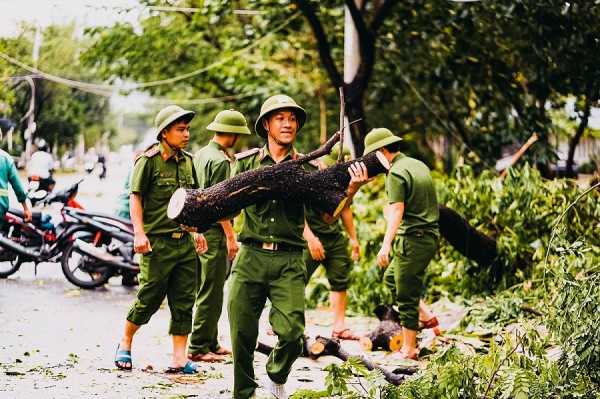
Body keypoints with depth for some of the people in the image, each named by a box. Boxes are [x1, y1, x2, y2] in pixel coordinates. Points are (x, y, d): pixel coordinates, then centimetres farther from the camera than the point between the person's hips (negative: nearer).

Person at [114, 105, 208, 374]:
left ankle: (180, 357, 7)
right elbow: (135, 198, -8)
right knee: (149, 298, 0)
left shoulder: (188, 161, 14)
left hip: (185, 242, 6)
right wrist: (139, 233, -17)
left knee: (184, 301, 3)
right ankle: (125, 342, 21)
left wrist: (198, 231, 16)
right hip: (157, 242, -6)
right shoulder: (149, 161, -6)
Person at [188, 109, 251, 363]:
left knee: (207, 290, 15)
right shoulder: (220, 161, -15)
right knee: (211, 293, -5)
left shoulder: (201, 155, 13)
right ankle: (198, 347, -3)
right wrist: (230, 236, -17)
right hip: (215, 231, -10)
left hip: (200, 228, 10)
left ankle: (210, 343, 22)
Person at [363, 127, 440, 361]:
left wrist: (386, 244, -33)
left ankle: (408, 350, 5)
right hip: (429, 236, 9)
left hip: (412, 239, -9)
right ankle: (426, 316, 21)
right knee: (391, 278, 24)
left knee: (406, 296, -1)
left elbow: (396, 210, -25)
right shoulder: (419, 165, 14)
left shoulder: (396, 173, -14)